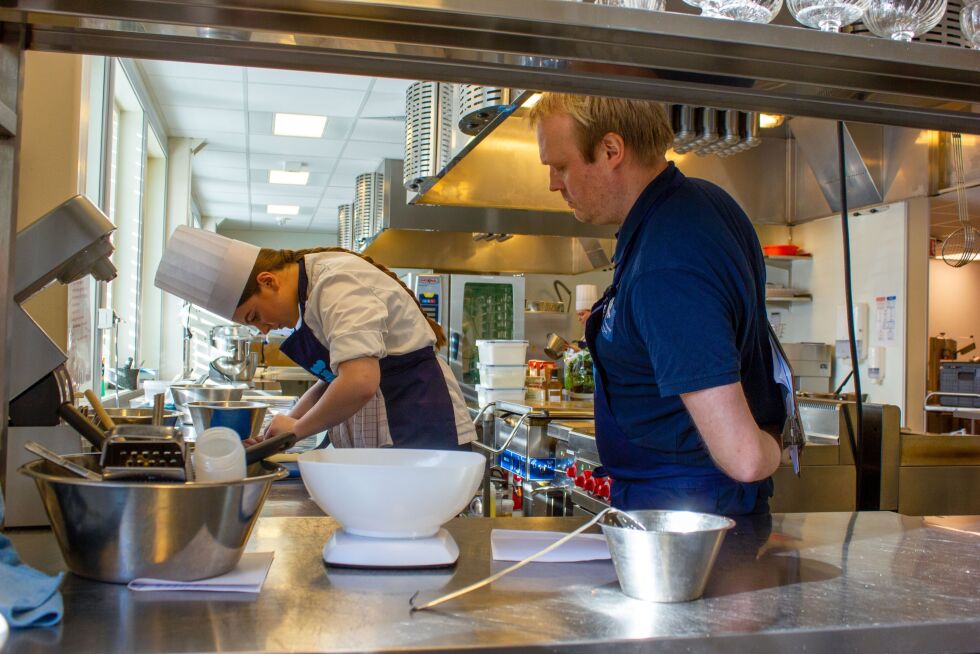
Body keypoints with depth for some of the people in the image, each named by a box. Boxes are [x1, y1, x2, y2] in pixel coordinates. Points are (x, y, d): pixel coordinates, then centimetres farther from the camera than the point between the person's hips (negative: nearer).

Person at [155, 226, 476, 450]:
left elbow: (359, 382, -30)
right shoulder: (313, 290, 14)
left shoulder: (338, 283, -17)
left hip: (419, 436, -10)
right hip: (384, 442, 10)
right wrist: (282, 429, 13)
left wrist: (298, 428, -13)